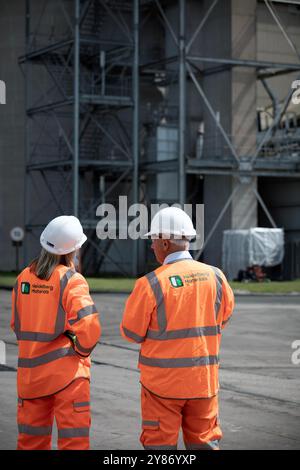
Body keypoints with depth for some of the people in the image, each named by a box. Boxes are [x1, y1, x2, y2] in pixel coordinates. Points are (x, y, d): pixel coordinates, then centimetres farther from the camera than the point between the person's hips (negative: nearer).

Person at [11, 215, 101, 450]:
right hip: (66, 370, -5)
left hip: (30, 368, 5)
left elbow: (17, 325, 10)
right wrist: (82, 351, -5)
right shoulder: (71, 281, -13)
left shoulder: (24, 278, 3)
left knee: (31, 438, 16)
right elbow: (89, 326, -22)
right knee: (74, 439, 0)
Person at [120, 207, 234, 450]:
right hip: (204, 378, 4)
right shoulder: (215, 277, -3)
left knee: (160, 443, 8)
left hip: (163, 379, -3)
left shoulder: (151, 284, -15)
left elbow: (131, 333, -7)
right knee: (204, 441, 14)